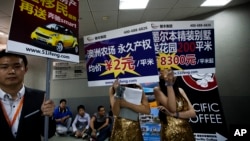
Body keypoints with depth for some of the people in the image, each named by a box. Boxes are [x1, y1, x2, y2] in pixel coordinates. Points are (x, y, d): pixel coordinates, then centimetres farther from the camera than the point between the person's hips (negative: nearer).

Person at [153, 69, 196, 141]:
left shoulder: (180, 90, 7)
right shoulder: (158, 90, -7)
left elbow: (193, 113, -1)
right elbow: (172, 109, -19)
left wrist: (175, 114, -18)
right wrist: (169, 84, -18)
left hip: (187, 132, 5)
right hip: (171, 134, -4)